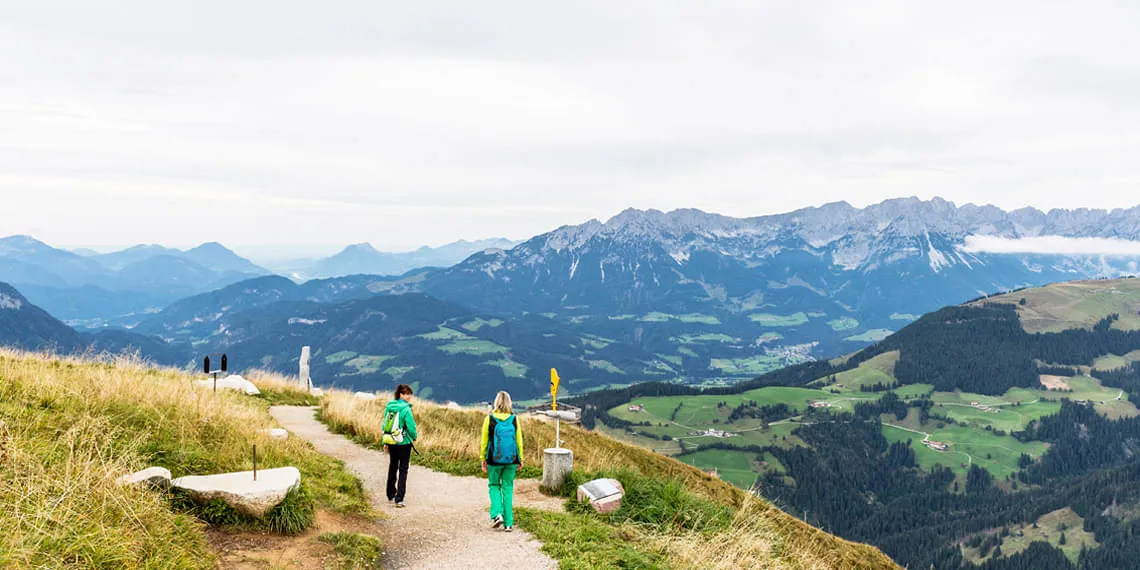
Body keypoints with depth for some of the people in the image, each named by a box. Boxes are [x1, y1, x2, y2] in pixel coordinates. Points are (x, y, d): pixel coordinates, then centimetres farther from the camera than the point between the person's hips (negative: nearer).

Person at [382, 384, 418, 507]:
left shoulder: (389, 407, 0)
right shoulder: (405, 409, -19)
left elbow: (384, 424, 6)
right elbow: (411, 426, -16)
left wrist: (385, 442, 13)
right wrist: (414, 436, 6)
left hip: (391, 442, 6)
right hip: (404, 443, -6)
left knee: (392, 468, 22)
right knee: (403, 470, 2)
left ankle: (390, 495, 35)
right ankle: (399, 499, -4)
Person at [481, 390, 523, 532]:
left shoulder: (489, 418, -5)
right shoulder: (514, 419, -2)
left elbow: (484, 440, -2)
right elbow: (519, 441, 2)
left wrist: (483, 459, 6)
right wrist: (520, 459, 10)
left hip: (494, 460, -1)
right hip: (511, 460, 1)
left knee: (494, 486, 16)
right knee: (508, 489, 8)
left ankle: (497, 514, -3)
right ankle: (508, 523, 7)